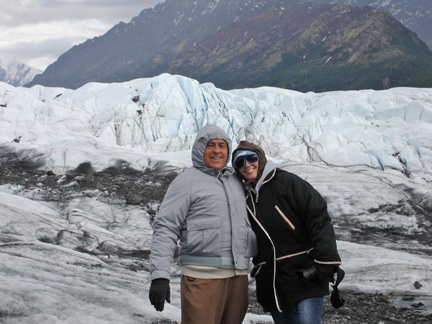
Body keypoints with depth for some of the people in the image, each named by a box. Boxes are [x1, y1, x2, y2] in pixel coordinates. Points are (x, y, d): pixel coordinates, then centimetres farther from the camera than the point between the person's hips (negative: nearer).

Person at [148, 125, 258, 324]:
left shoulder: (236, 181, 18)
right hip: (202, 276, -6)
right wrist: (159, 275, -15)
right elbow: (165, 229, -6)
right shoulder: (186, 181, 0)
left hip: (238, 275, 6)